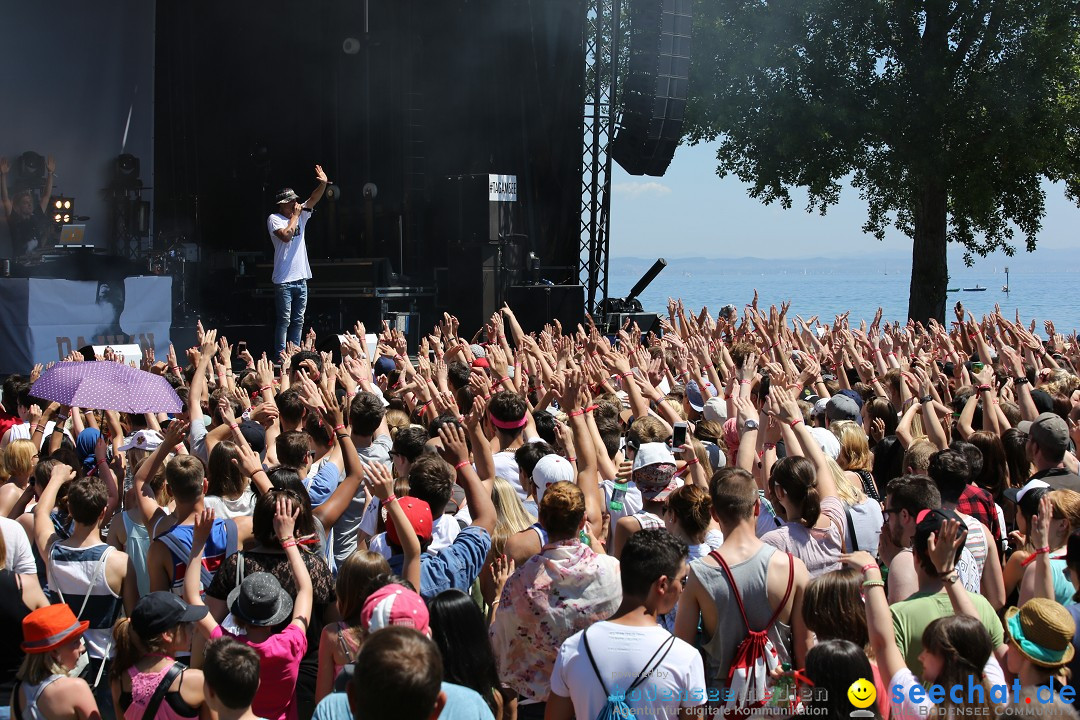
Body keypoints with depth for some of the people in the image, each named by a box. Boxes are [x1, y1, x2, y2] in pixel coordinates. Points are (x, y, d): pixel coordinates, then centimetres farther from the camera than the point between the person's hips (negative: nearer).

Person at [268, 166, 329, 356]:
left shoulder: (301, 215, 14)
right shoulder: (274, 219, -5)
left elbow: (313, 199, 5)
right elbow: (286, 235, -21)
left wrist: (323, 184, -12)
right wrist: (295, 216, -11)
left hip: (301, 278, 7)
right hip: (284, 281, -7)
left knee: (298, 321, 9)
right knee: (284, 320, -6)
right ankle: (280, 356, -4)